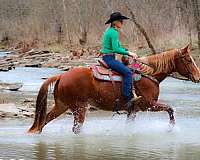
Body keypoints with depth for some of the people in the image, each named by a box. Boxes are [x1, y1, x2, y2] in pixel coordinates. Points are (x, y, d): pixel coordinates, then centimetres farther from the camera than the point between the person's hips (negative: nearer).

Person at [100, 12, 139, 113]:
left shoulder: (109, 30, 16)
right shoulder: (114, 32, -15)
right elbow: (116, 49, -23)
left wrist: (127, 52, 14)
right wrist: (128, 53, -15)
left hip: (107, 58, 11)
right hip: (109, 58, -11)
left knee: (127, 71, 19)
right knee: (128, 72, -21)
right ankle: (128, 99, -25)